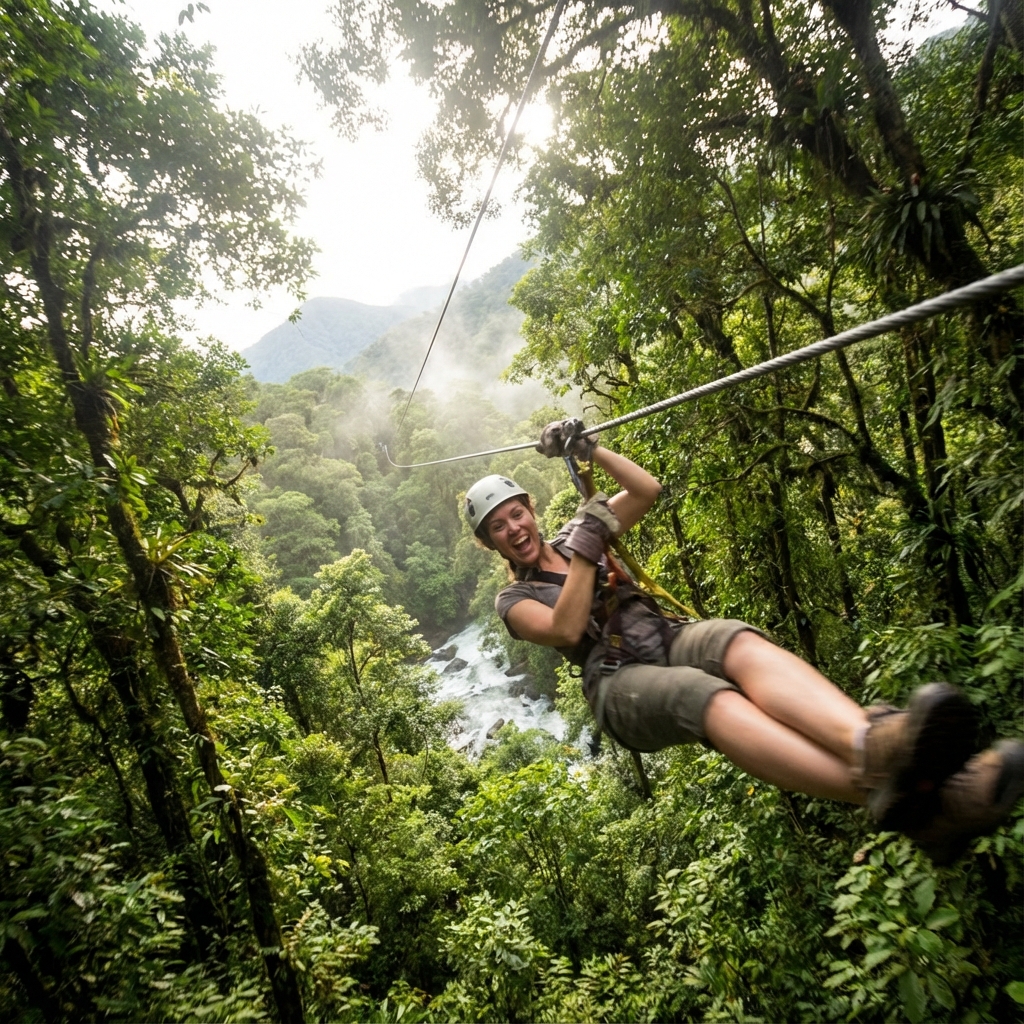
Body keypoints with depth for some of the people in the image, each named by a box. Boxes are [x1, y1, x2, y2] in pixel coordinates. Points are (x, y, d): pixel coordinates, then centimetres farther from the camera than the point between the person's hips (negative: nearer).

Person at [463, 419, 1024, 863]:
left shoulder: (572, 535, 24)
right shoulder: (514, 600, 12)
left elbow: (648, 490, 17)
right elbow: (566, 630, -9)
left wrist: (590, 450, 11)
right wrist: (586, 552, -12)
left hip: (670, 637, 5)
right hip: (620, 683, -4)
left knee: (743, 644, -33)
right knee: (707, 697, -39)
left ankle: (871, 740, -63)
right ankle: (888, 792, -64)